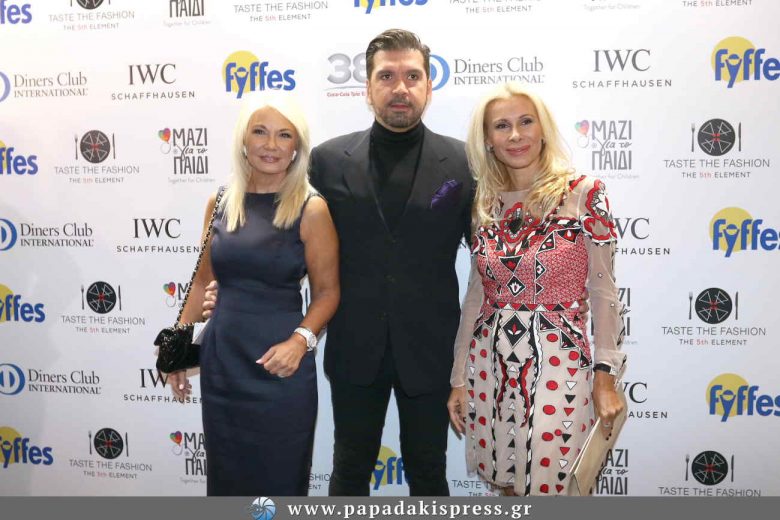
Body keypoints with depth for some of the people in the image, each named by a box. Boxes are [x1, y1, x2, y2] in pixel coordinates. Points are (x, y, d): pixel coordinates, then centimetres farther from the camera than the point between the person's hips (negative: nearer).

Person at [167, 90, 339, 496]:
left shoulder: (311, 209, -9)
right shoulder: (220, 202, 4)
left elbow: (327, 290, -6)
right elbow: (203, 280, 13)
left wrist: (300, 340, -21)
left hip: (278, 366, -4)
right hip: (221, 359, 4)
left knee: (278, 478, 10)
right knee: (225, 475, 17)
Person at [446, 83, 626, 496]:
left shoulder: (583, 194, -7)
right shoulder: (484, 205, 4)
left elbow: (602, 289, -5)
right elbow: (476, 294, 8)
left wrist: (605, 376, -7)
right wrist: (458, 378, 8)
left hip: (557, 362, -4)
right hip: (489, 362, 4)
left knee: (546, 485, 4)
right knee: (506, 481, 16)